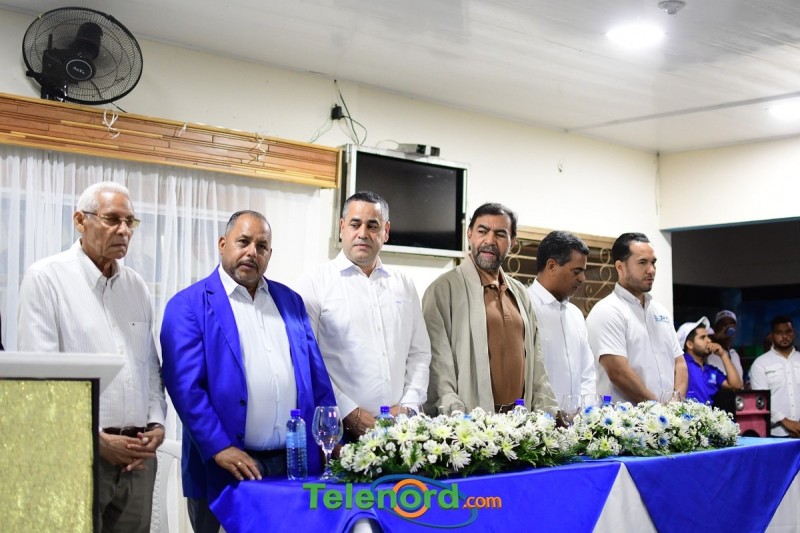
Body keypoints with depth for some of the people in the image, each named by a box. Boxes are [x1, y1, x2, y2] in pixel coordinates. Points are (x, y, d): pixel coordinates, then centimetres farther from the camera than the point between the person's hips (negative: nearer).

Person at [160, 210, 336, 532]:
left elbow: (317, 376, 13)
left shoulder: (290, 301, 13)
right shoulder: (189, 305, -4)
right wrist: (219, 447, -19)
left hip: (297, 464, 5)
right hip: (228, 467, -4)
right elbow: (186, 386, -12)